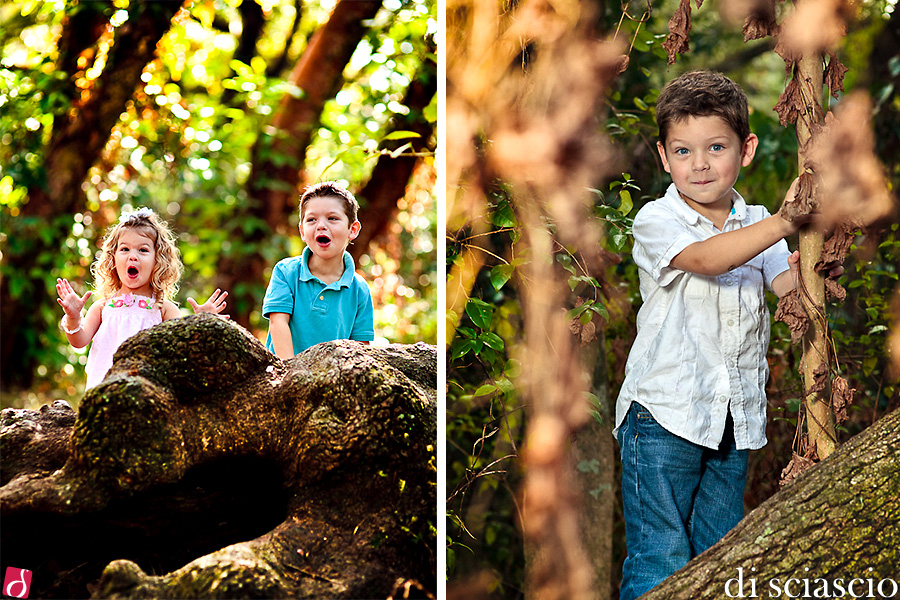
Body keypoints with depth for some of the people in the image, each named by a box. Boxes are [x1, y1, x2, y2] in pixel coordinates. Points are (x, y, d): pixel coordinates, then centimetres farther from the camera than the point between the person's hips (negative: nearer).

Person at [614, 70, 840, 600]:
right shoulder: (656, 220, -8)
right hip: (664, 413, -5)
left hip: (736, 414, 5)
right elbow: (704, 258, -27)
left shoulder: (757, 223, 8)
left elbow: (786, 288, -7)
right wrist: (783, 225, -39)